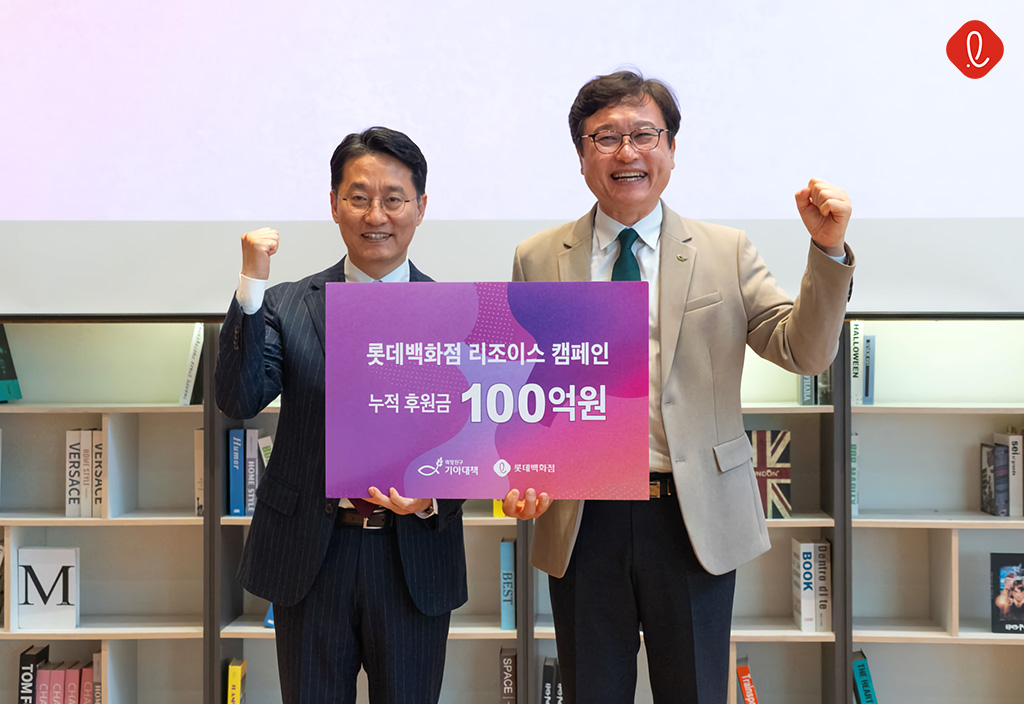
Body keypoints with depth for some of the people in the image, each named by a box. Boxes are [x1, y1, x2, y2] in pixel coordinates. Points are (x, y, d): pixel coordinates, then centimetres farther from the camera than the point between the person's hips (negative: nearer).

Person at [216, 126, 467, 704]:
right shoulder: (286, 306, 1)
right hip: (310, 556, 0)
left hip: (414, 556, 0)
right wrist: (252, 286, -19)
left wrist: (433, 498, -18)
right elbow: (240, 401, -13)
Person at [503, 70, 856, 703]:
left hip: (696, 520, 0)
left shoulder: (726, 252, 2)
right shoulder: (537, 260, 4)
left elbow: (805, 351, -5)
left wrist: (829, 250, -18)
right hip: (582, 522, 1)